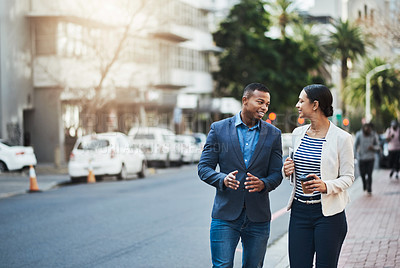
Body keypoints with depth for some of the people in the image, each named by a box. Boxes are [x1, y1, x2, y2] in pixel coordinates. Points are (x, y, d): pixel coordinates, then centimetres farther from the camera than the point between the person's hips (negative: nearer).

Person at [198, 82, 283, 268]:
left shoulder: (273, 134, 6)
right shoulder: (219, 129, 1)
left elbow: (276, 174, 4)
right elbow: (204, 168, 0)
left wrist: (263, 184, -19)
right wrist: (223, 179, -21)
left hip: (257, 217, 2)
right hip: (225, 215, -2)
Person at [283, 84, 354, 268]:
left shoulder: (341, 138, -7)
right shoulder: (297, 134, 10)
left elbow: (348, 177, -4)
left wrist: (326, 186, -22)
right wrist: (287, 170, -1)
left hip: (329, 213, -5)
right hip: (299, 211, 5)